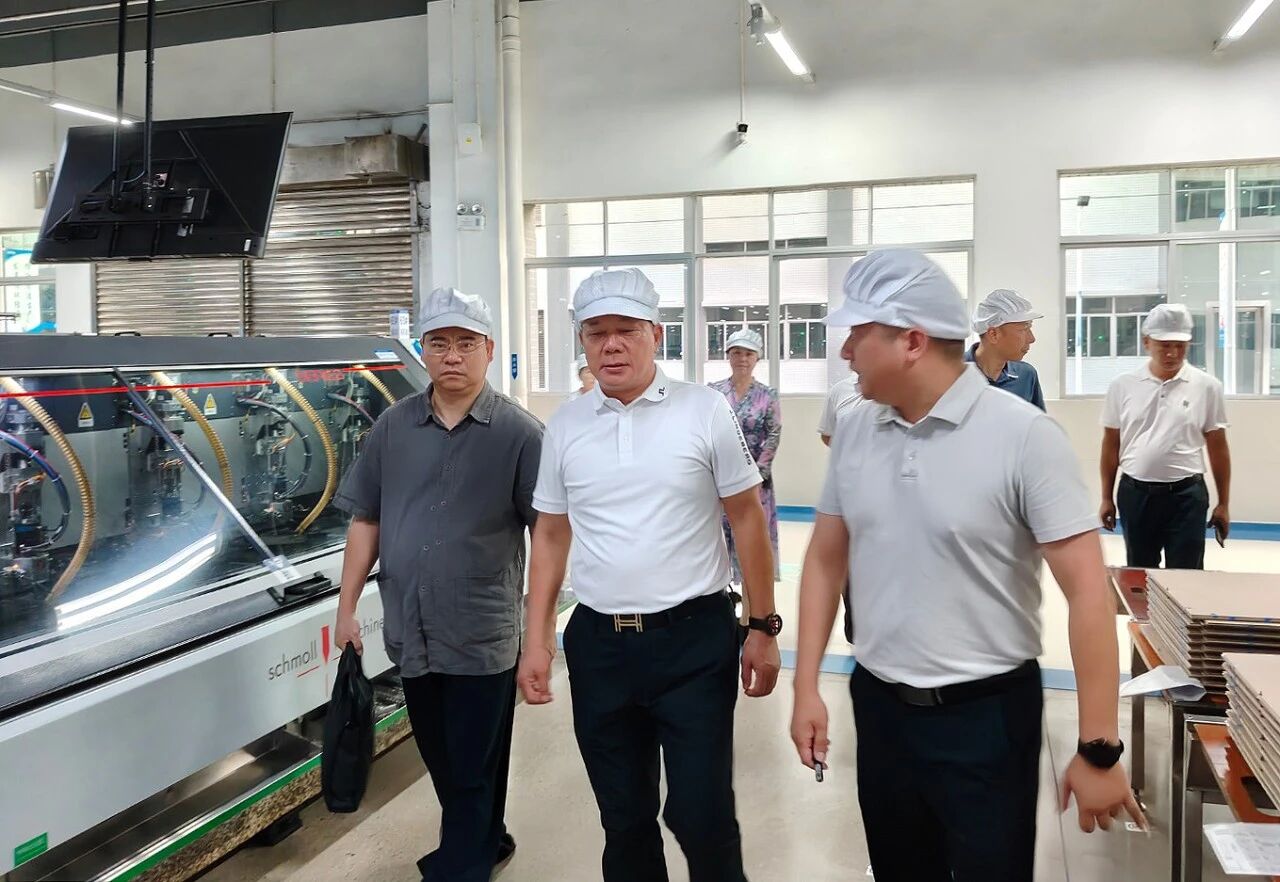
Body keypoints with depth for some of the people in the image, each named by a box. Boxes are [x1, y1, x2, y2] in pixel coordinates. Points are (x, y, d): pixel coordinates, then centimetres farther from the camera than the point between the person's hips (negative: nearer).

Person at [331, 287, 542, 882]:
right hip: (410, 630, 5)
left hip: (483, 636, -5)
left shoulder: (519, 433, -7)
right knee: (441, 761, 21)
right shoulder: (394, 427, 5)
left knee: (473, 769, 7)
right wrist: (347, 607, 7)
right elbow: (365, 520, 9)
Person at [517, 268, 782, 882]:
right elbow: (551, 537, 10)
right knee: (623, 818, 16)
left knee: (702, 815, 1)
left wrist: (764, 627, -2)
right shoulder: (564, 427, 4)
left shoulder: (704, 412, -5)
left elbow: (747, 520, -1)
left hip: (694, 639, -3)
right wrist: (536, 640, 6)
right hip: (598, 644, 3)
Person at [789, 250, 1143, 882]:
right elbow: (825, 561, 8)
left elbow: (1087, 591, -15)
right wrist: (806, 686, 3)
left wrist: (1099, 748, -16)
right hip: (879, 709, 5)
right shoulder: (853, 433, 0)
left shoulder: (1023, 436, -15)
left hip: (987, 715, -4)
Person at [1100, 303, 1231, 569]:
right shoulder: (1123, 385, -1)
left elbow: (1218, 448, 3)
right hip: (1135, 492, 1)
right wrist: (1106, 498, 6)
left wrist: (1223, 503, 4)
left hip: (1186, 494, -1)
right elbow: (1111, 444, 6)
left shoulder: (1206, 386, -3)